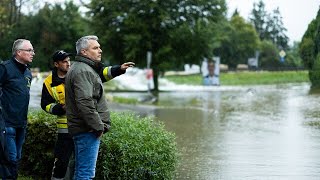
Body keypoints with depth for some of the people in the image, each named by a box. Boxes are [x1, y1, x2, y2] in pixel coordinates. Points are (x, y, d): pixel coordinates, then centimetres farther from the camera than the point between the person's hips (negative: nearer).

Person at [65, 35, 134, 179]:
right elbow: (85, 103, -25)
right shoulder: (82, 71, -16)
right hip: (87, 130, -11)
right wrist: (98, 126, -20)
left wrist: (118, 69, 26)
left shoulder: (87, 68, 17)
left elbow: (101, 74, 39)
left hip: (81, 130, 11)